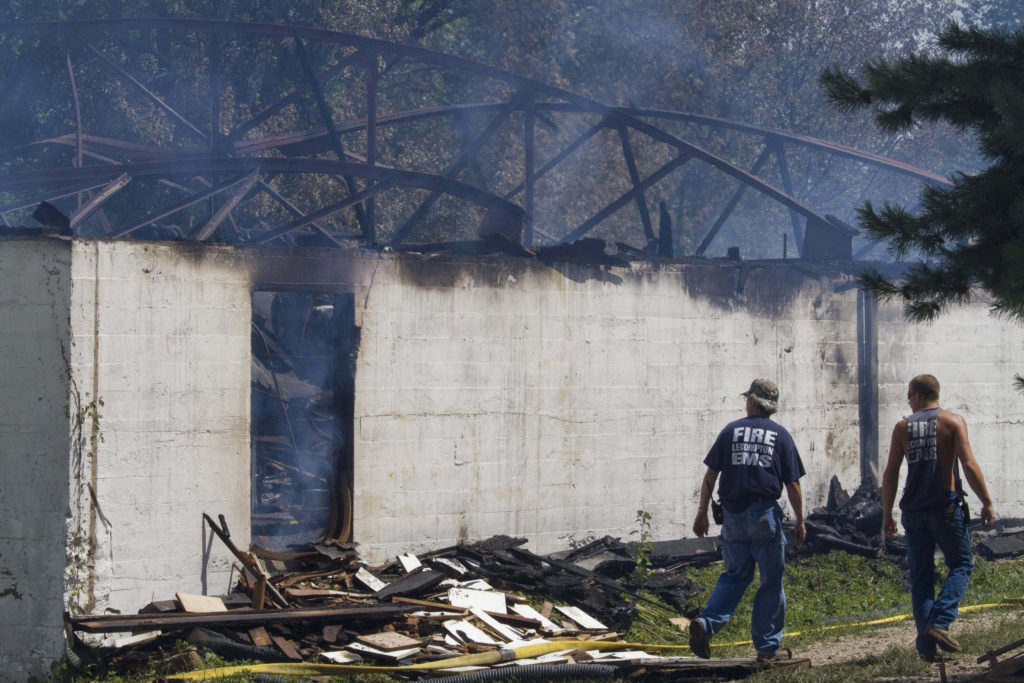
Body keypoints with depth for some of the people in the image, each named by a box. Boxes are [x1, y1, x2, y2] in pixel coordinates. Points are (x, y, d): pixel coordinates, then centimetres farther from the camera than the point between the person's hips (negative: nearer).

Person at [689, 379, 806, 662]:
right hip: (765, 515, -2)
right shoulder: (780, 435, 2)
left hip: (733, 515, 2)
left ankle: (706, 623, -5)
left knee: (736, 574, 16)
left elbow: (710, 475, 3)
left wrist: (702, 512, 8)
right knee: (771, 581, 7)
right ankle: (766, 647, 8)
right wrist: (800, 520, 10)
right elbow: (792, 484, 1)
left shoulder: (731, 431, 5)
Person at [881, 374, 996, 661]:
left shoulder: (902, 427, 6)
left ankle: (926, 643, 3)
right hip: (946, 507, -3)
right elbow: (969, 465, -10)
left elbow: (890, 474, 4)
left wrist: (886, 514, 11)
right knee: (960, 565, 9)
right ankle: (940, 622, -13)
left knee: (921, 576, 8)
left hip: (914, 510, 3)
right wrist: (987, 503, -5)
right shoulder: (953, 421, -1)